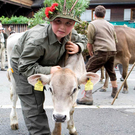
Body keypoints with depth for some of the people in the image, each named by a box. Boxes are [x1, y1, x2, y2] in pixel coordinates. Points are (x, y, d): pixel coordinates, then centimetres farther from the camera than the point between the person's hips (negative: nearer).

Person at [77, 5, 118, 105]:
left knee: (88, 71, -7)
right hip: (112, 51, 7)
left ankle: (88, 97, -17)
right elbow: (115, 40, 25)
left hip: (101, 52, -7)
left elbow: (89, 43, -2)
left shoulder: (92, 24, 2)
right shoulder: (110, 25, 20)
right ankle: (115, 92, 40)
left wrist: (91, 53, 13)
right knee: (111, 72, 26)